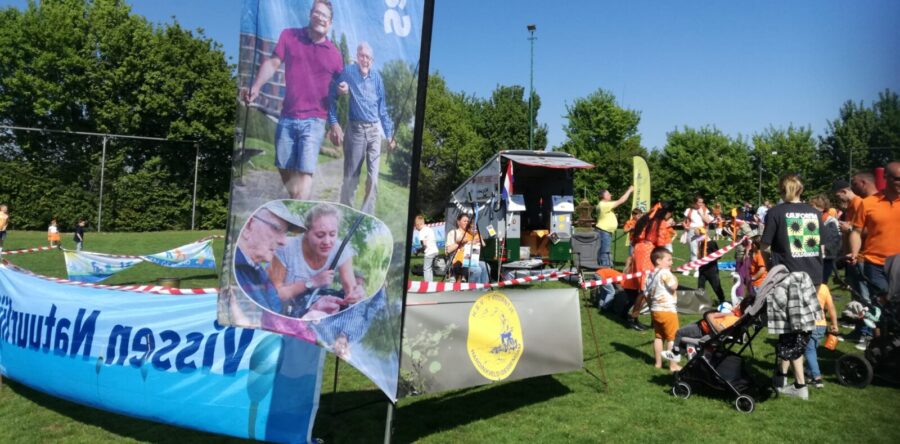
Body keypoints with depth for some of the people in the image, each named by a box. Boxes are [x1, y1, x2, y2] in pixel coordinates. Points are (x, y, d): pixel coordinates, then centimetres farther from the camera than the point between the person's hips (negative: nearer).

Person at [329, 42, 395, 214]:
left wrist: (389, 133, 11)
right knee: (351, 175, 1)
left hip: (375, 130, 3)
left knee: (373, 176, 2)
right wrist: (334, 124, -11)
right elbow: (333, 97, -3)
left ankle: (367, 215, 12)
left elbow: (382, 108, 11)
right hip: (356, 129, -3)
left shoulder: (377, 77, 4)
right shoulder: (348, 72, -6)